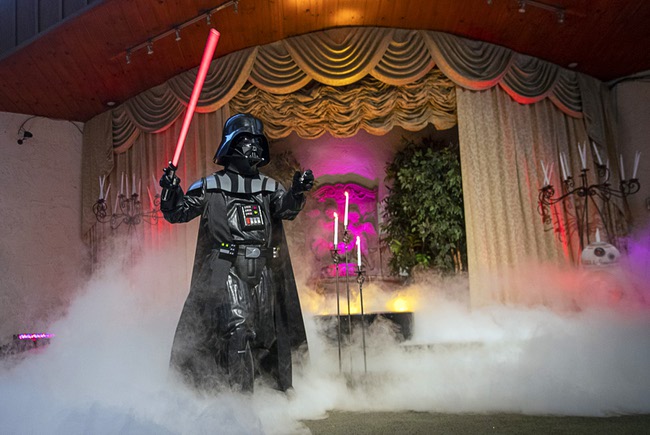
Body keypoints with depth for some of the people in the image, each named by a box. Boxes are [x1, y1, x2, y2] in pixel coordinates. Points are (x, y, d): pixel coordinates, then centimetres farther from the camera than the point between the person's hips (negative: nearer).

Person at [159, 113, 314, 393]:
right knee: (238, 329, -14)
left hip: (262, 272, 4)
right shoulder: (211, 186, 6)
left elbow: (287, 209, -5)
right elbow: (178, 213, 6)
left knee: (267, 334, 12)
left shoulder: (269, 187, 12)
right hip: (227, 270, -3)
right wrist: (170, 192, -13)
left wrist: (297, 193, -25)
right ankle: (241, 393, -5)